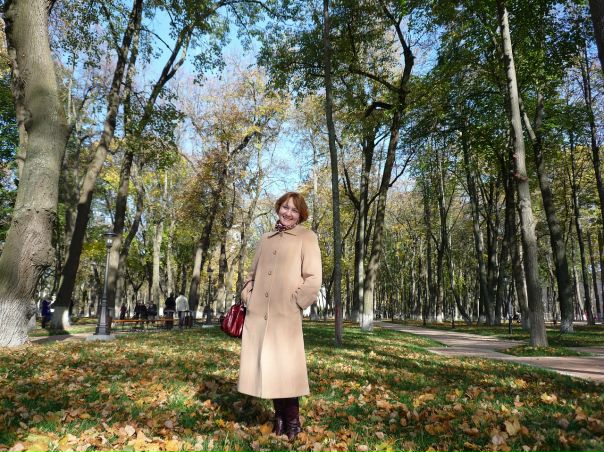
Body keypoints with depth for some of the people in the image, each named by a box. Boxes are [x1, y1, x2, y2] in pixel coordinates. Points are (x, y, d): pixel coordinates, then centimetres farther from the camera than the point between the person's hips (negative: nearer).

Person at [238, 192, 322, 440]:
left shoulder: (306, 237, 1)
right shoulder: (266, 239, 16)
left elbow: (313, 279, -5)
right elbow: (253, 273, 23)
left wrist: (295, 303, -8)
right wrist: (247, 296, 9)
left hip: (286, 315, -5)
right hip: (258, 314, 5)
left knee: (286, 366, -1)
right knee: (265, 365, 10)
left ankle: (292, 420, 18)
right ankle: (279, 416, 27)